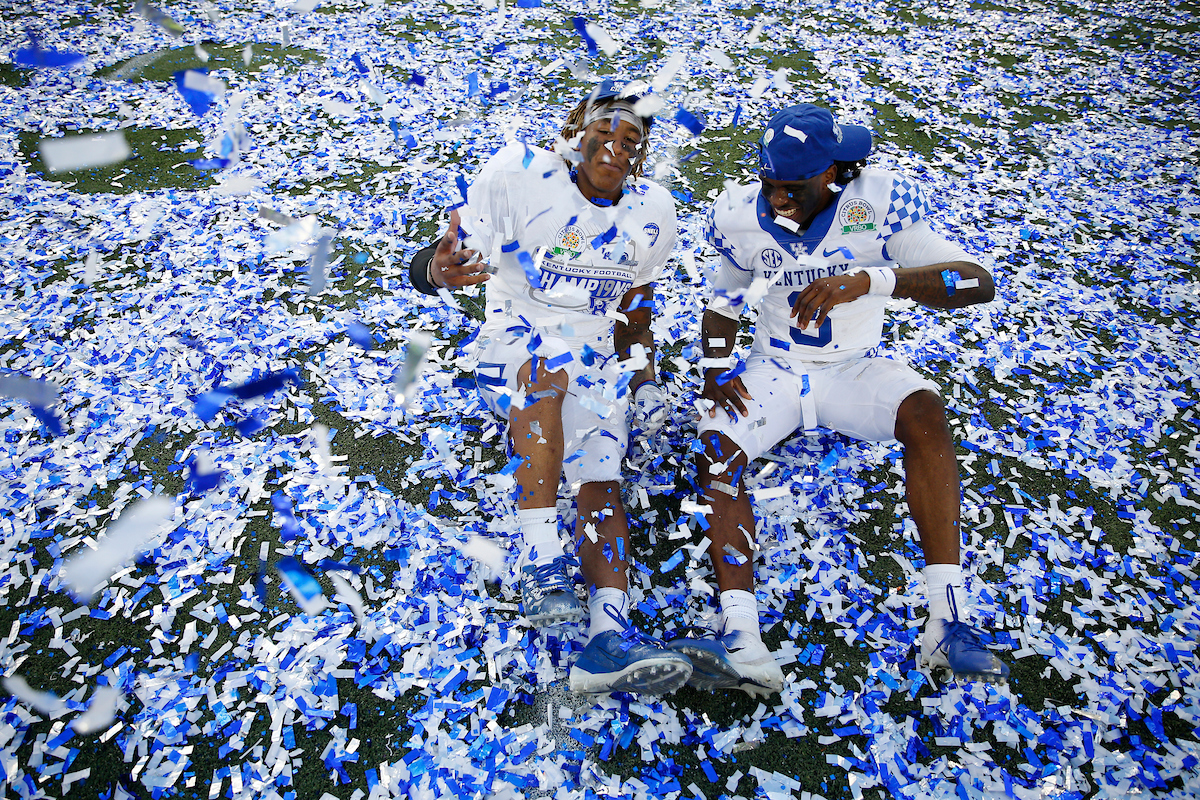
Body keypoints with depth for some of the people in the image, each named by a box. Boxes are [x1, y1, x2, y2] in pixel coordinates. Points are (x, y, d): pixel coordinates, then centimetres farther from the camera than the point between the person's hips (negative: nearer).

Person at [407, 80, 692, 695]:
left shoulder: (650, 213, 6)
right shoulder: (520, 176, -9)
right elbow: (425, 268, -15)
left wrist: (643, 374, 4)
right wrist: (440, 268, -39)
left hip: (597, 359, 4)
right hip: (514, 343, -3)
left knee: (599, 472, -19)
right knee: (548, 370, -38)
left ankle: (609, 635, -30)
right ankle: (540, 568, -40)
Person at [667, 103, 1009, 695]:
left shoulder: (876, 202, -15)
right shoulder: (744, 218, -5)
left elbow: (978, 283, -26)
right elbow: (723, 303, 12)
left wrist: (869, 280, -42)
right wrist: (716, 368, -7)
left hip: (853, 368, -1)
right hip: (774, 369, 2)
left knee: (924, 411, -32)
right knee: (715, 449, -26)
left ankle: (947, 622, -32)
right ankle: (741, 641, -37)